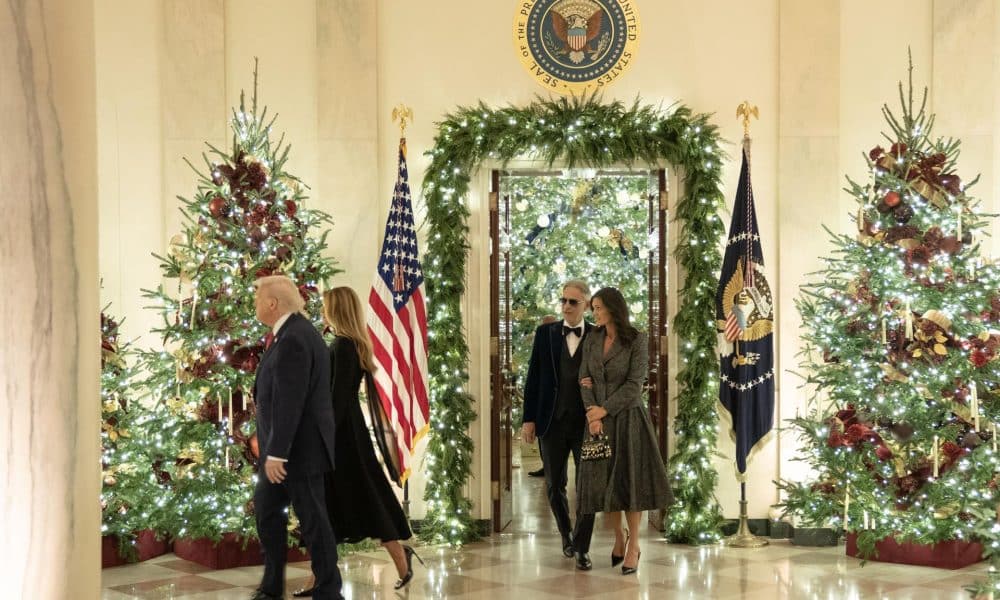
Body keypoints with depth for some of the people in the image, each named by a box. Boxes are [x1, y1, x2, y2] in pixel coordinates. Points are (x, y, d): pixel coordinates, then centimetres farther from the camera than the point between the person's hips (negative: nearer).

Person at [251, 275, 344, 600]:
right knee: (266, 507, 16)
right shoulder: (291, 332, 11)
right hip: (284, 446, 11)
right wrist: (271, 447, 19)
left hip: (299, 447, -11)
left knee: (312, 518, -1)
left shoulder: (294, 339, -21)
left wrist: (277, 452, -24)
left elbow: (289, 401, -25)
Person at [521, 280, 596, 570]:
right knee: (554, 486, 11)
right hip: (553, 423, 2)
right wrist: (528, 419, 0)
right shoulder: (545, 333, 3)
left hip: (587, 423, -1)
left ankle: (581, 545, 11)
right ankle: (566, 534, 33)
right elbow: (533, 378, 4)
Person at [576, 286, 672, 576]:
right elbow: (585, 381, 1)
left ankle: (633, 545, 12)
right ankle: (619, 537, 24)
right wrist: (593, 415, -13)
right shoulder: (591, 341, 5)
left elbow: (634, 385, -14)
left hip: (627, 417, -4)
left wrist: (604, 410, -17)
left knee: (628, 479, -1)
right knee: (602, 481, 4)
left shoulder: (637, 341, -9)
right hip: (599, 417, 4)